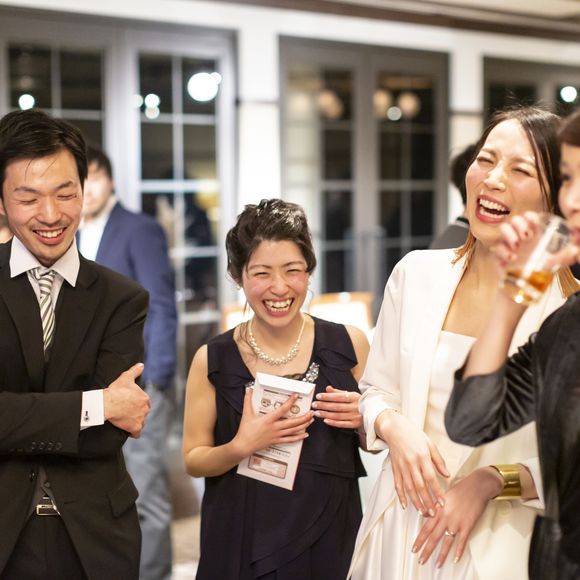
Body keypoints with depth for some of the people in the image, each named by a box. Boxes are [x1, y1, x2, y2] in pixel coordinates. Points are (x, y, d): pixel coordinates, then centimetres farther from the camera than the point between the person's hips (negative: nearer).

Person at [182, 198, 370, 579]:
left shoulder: (348, 344, -5)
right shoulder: (213, 360, -7)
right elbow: (193, 460, -2)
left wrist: (363, 420, -14)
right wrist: (241, 447, -19)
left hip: (330, 536, 1)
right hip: (242, 544, -1)